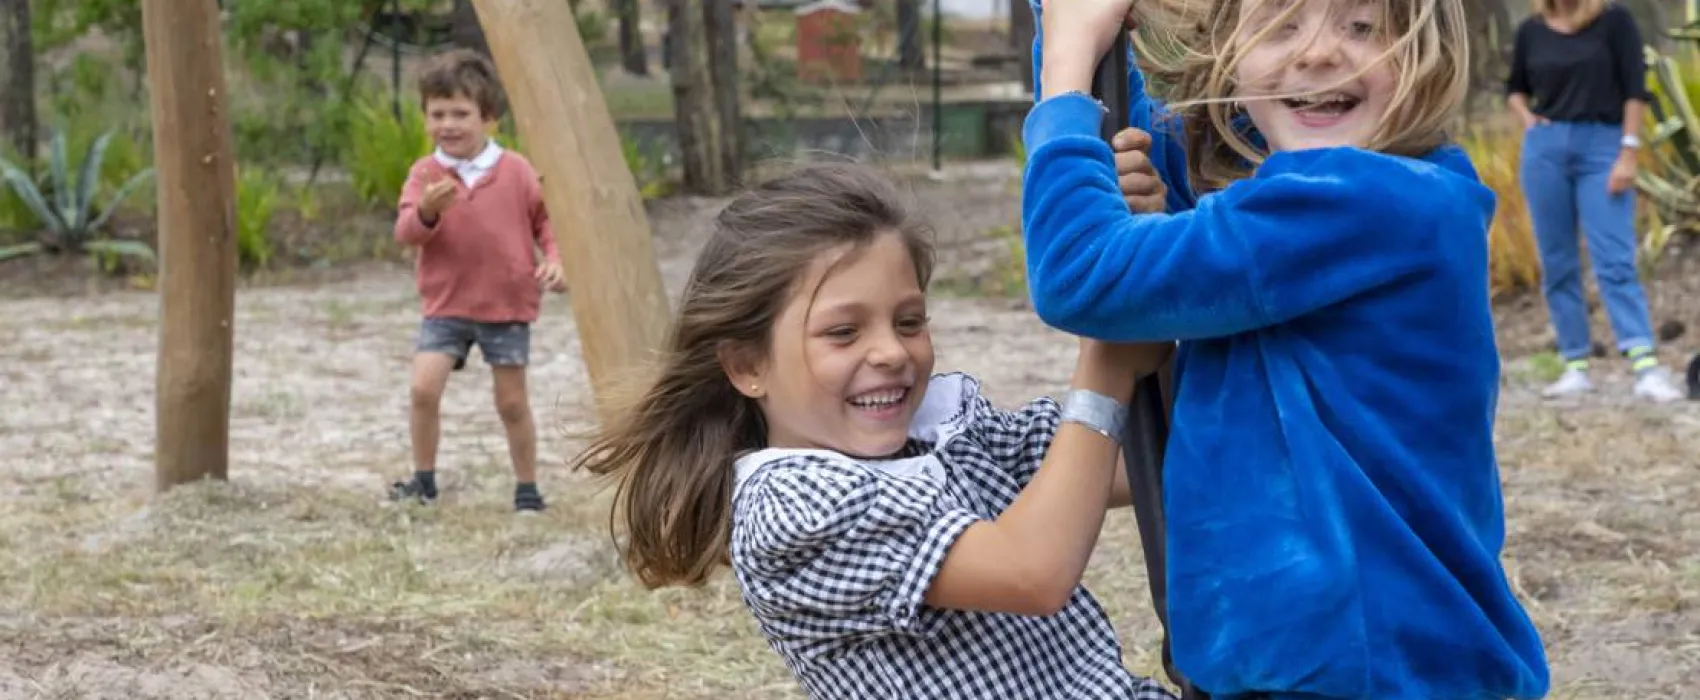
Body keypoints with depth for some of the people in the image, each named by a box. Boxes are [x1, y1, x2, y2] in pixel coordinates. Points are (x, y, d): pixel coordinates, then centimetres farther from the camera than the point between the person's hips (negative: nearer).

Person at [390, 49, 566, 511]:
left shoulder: (516, 171, -4)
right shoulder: (425, 173, -3)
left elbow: (545, 218, 6)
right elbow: (405, 234, -12)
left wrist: (555, 258, -10)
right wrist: (425, 212, -32)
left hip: (507, 305, -1)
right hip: (445, 305, 1)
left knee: (512, 401, 5)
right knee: (424, 386, -13)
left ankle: (528, 488, 19)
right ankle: (423, 480, 4)